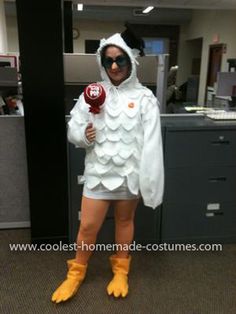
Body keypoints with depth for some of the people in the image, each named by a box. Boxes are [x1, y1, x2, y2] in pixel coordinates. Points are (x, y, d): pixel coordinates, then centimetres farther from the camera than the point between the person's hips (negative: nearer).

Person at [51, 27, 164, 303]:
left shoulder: (144, 98, -6)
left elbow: (151, 143, -8)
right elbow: (72, 128, 5)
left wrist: (149, 182, -10)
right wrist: (83, 135, -18)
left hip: (129, 173, -1)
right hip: (98, 172, 1)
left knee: (125, 221, 17)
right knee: (87, 226, 9)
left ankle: (120, 269, 41)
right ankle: (76, 272, 36)